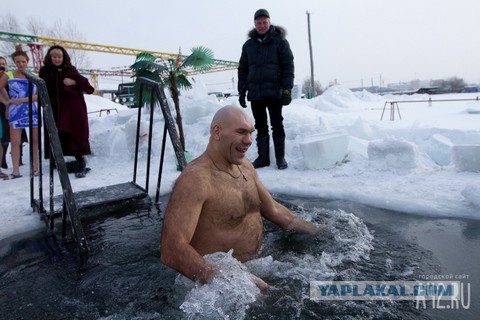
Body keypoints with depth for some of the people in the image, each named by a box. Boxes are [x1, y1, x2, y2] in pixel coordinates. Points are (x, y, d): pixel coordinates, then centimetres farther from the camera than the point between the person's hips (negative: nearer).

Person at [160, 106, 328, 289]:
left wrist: (315, 229, 13)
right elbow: (171, 250, -31)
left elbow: (273, 209, 17)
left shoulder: (245, 166, 5)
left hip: (257, 263, 7)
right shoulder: (195, 179, -23)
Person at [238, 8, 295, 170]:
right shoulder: (248, 44, 12)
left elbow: (288, 66, -5)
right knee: (260, 126, 8)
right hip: (255, 93, 4)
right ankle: (263, 157, 17)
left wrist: (287, 89, -13)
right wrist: (241, 91, 8)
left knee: (277, 125, 0)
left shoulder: (280, 41, 1)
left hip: (274, 92, -4)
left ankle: (280, 157, 11)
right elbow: (242, 69, 14)